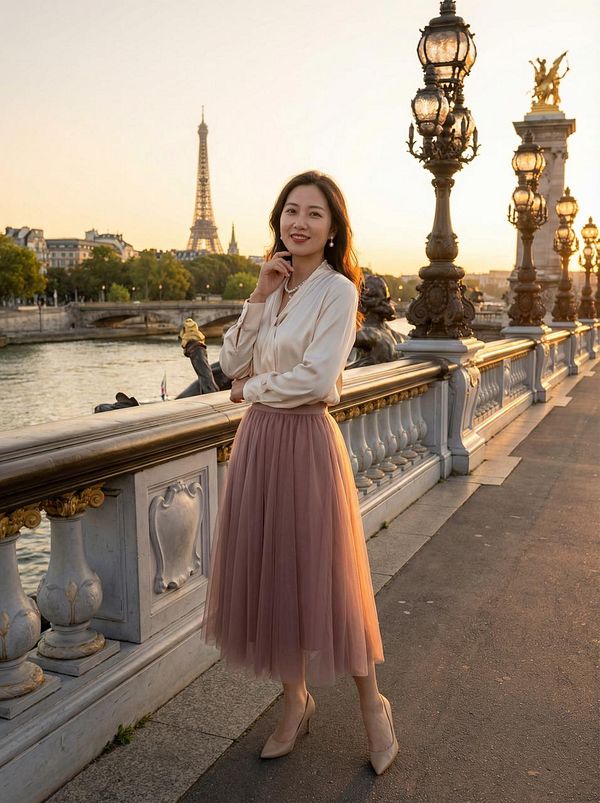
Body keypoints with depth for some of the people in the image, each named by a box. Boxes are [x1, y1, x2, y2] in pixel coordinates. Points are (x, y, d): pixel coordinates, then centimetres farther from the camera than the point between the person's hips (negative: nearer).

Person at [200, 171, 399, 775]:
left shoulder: (336, 290, -9)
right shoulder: (274, 286, 11)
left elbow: (315, 379, -19)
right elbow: (233, 363, 4)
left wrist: (251, 389, -5)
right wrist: (260, 295, -4)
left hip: (306, 442, -7)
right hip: (258, 439, 7)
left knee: (322, 575, 3)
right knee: (268, 572, 13)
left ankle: (371, 705, 26)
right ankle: (296, 700, 33)